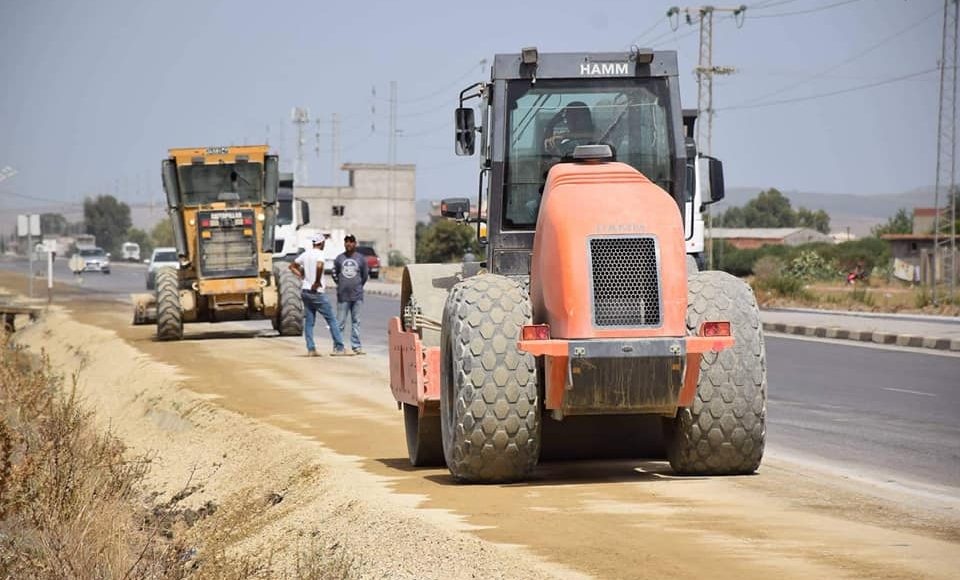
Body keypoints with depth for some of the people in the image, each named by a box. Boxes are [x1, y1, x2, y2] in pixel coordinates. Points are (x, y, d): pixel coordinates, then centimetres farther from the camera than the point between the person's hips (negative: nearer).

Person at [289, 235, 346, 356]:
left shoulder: (305, 254, 10)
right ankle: (339, 348, 0)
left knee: (308, 322, 8)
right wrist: (317, 282, -20)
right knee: (331, 320, 0)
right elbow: (319, 266, -32)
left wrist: (301, 276, 11)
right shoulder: (319, 254, -12)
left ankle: (311, 349, 4)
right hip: (317, 292, -7)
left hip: (305, 291, 7)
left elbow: (292, 266, 19)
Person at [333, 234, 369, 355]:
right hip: (342, 296, 0)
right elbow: (335, 274, 14)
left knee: (356, 322, 5)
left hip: (357, 296, 0)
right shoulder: (339, 258, 3)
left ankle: (356, 346, 8)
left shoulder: (361, 258, 2)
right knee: (340, 322, 0)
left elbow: (365, 275, 13)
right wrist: (340, 285, 10)